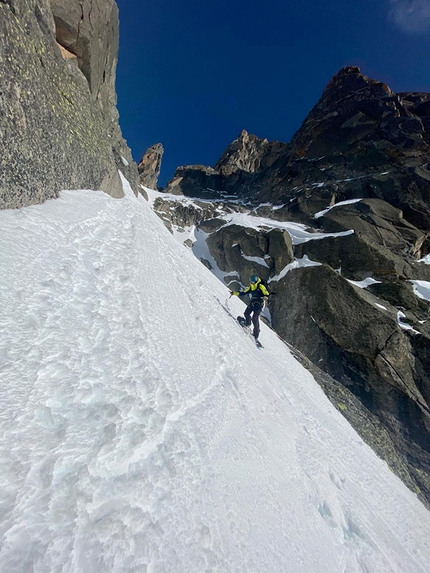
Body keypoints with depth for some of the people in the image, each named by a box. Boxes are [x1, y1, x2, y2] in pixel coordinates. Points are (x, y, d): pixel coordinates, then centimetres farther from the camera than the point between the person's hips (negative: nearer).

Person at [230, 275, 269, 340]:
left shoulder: (261, 287, -7)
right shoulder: (250, 287, 10)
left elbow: (267, 294, -10)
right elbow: (243, 293, 13)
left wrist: (265, 298, -34)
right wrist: (234, 293, 5)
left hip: (259, 304, -6)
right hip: (252, 303, 6)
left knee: (255, 318, -13)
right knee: (246, 313, -12)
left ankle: (255, 335, -3)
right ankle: (248, 323, 22)